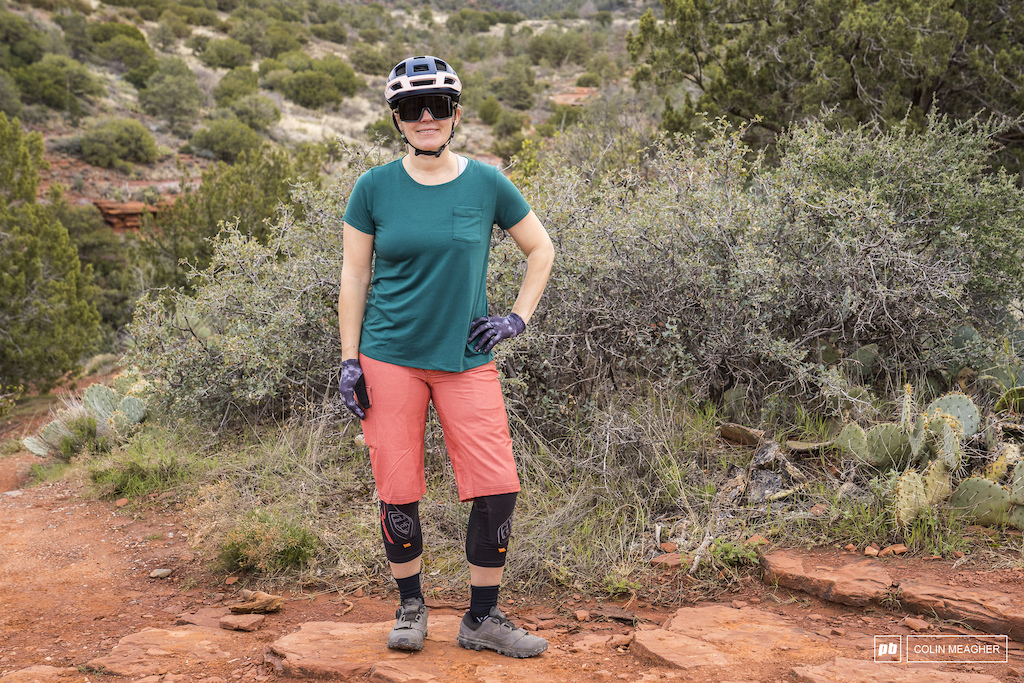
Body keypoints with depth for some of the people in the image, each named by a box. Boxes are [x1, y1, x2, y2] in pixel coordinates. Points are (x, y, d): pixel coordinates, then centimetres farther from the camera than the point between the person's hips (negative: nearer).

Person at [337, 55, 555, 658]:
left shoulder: (486, 184, 1)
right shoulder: (374, 188, 0)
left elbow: (542, 250, 13)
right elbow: (354, 276, 5)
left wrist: (519, 318, 4)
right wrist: (350, 360, 0)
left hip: (467, 360, 1)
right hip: (389, 359, 0)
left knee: (498, 488, -5)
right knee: (398, 493, 4)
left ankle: (484, 619, 13)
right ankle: (411, 607, 26)